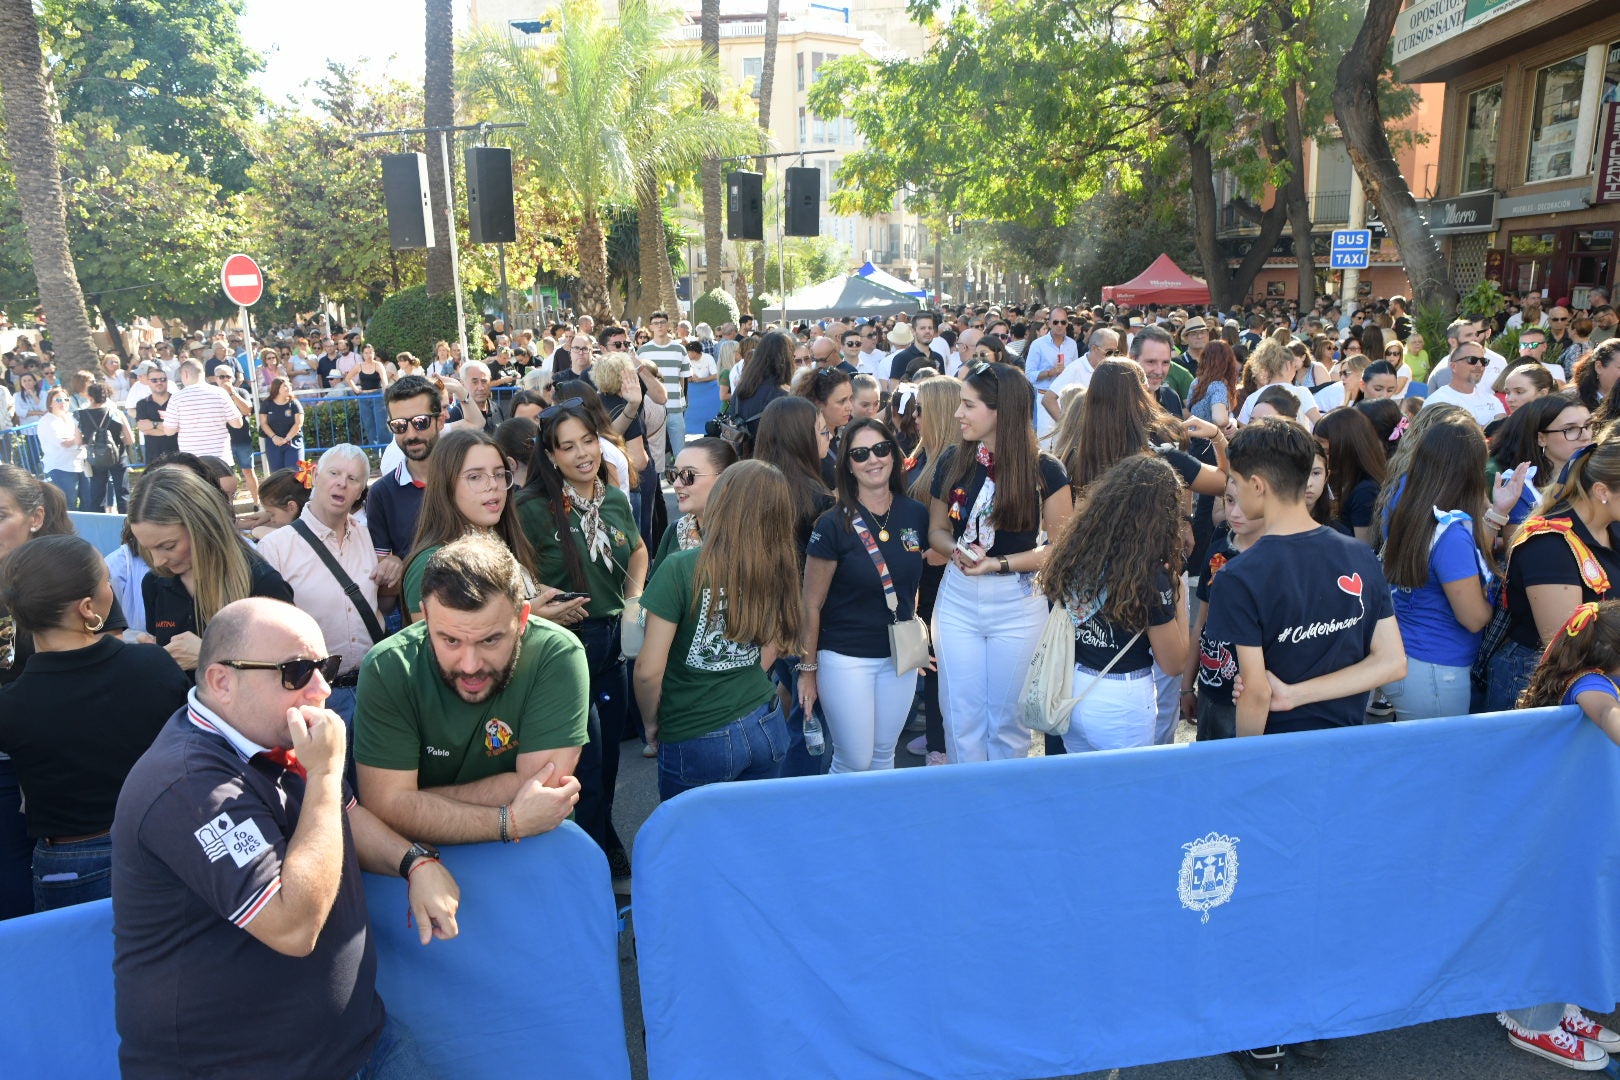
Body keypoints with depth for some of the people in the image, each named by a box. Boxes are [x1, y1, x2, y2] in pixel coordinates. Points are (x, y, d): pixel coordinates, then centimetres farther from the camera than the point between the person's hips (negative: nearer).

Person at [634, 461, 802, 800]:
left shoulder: (681, 569, -20)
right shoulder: (777, 570, -6)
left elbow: (649, 670, -17)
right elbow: (767, 657, 7)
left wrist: (651, 722, 1)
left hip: (697, 744, -4)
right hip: (767, 728, 4)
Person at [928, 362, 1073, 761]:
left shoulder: (1044, 470, -10)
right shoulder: (952, 462, 0)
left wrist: (999, 564, -19)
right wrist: (957, 550, -13)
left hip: (1019, 603, -3)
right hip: (957, 598, 3)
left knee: (1008, 718, 10)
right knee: (961, 714, 9)